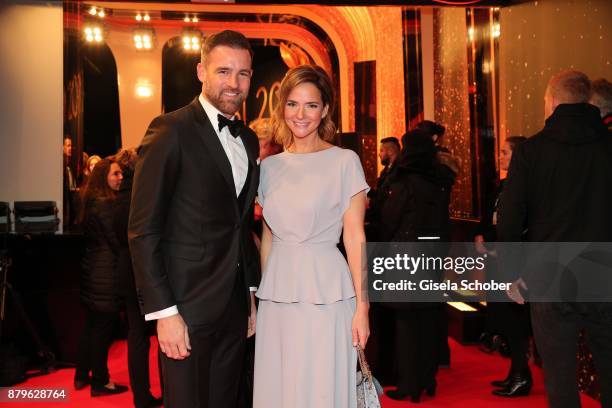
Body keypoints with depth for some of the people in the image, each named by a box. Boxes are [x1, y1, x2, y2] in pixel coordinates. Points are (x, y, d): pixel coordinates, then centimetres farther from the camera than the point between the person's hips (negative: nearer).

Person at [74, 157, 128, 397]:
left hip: (92, 271, 10)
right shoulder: (104, 204, -18)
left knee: (92, 325, 18)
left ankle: (82, 376, 29)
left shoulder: (92, 202, 11)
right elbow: (116, 241, -17)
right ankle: (100, 382, 12)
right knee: (103, 328, 1)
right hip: (105, 275, -10)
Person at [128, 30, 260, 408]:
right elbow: (143, 231, -13)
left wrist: (251, 291, 15)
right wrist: (164, 312, -16)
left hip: (235, 305, 7)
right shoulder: (171, 130, -11)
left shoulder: (248, 139, 11)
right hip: (188, 306, -6)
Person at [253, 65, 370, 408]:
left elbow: (355, 237, -6)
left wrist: (362, 306, -10)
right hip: (277, 295, 4)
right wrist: (262, 291, 11)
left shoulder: (345, 161, -3)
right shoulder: (270, 166, 9)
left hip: (325, 295, -4)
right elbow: (268, 236, 14)